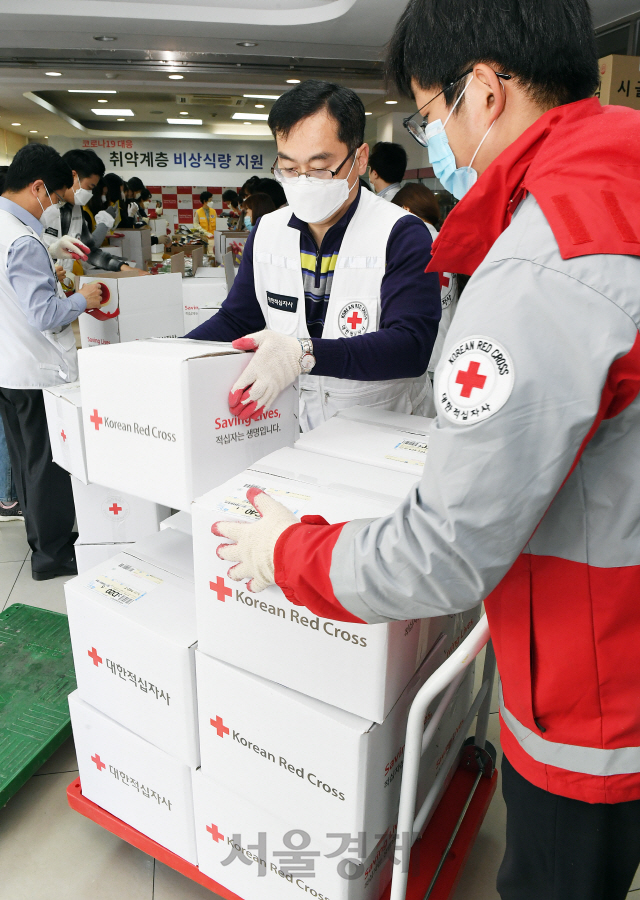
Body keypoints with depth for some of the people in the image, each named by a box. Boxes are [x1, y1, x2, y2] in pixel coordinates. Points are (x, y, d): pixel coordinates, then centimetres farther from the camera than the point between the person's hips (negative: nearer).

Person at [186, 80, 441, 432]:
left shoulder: (401, 235, -10)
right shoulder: (266, 232, 7)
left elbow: (412, 346, -22)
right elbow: (235, 320, 13)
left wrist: (305, 354, -36)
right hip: (292, 431, 4)